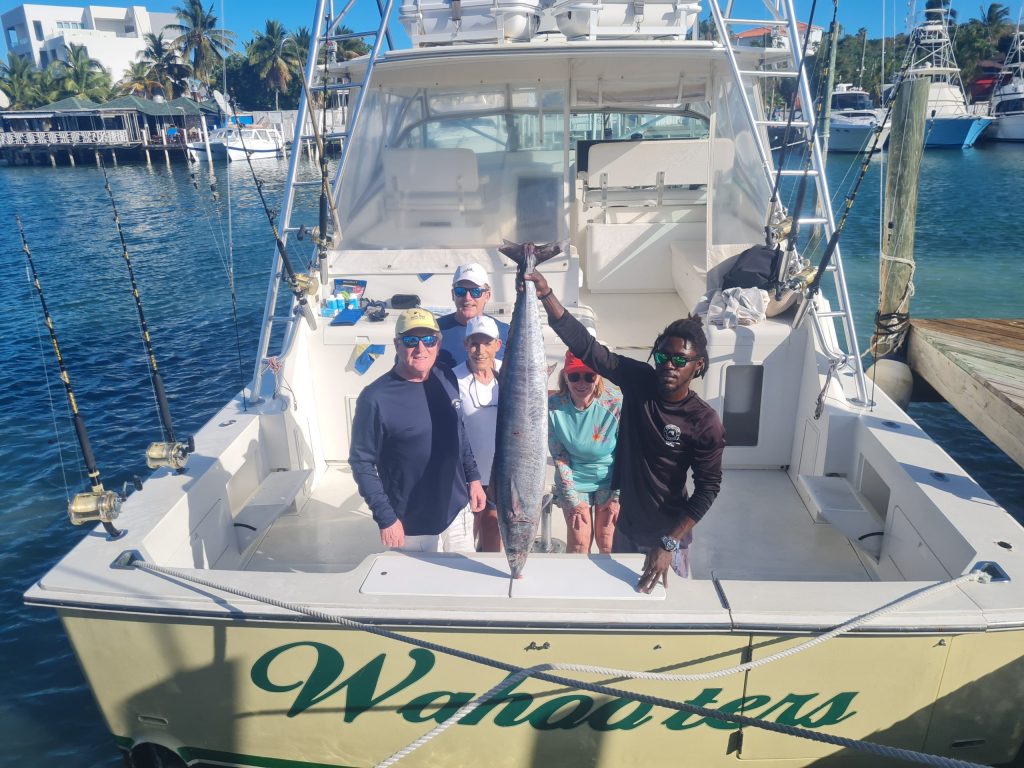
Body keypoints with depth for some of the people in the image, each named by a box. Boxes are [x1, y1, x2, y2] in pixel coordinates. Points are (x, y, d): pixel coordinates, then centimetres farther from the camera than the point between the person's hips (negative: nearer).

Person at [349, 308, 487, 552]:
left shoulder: (446, 382, -1)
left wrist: (473, 477, 9)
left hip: (457, 513, 5)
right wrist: (385, 518, -16)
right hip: (409, 527, -5)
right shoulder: (375, 398, -18)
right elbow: (361, 463, -14)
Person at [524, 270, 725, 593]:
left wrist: (669, 544, -22)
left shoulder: (705, 423, -21)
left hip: (668, 535, -3)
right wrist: (546, 296, -33)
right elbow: (584, 344, -22)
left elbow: (708, 488, -17)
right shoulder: (637, 380, -14)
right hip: (627, 525, 3)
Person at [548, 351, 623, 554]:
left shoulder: (616, 403, -20)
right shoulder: (553, 406, -17)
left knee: (608, 545, 5)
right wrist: (573, 501, -6)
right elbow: (559, 457, -9)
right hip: (574, 481, 1)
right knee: (578, 545, 5)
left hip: (611, 479, 0)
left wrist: (617, 497, -7)